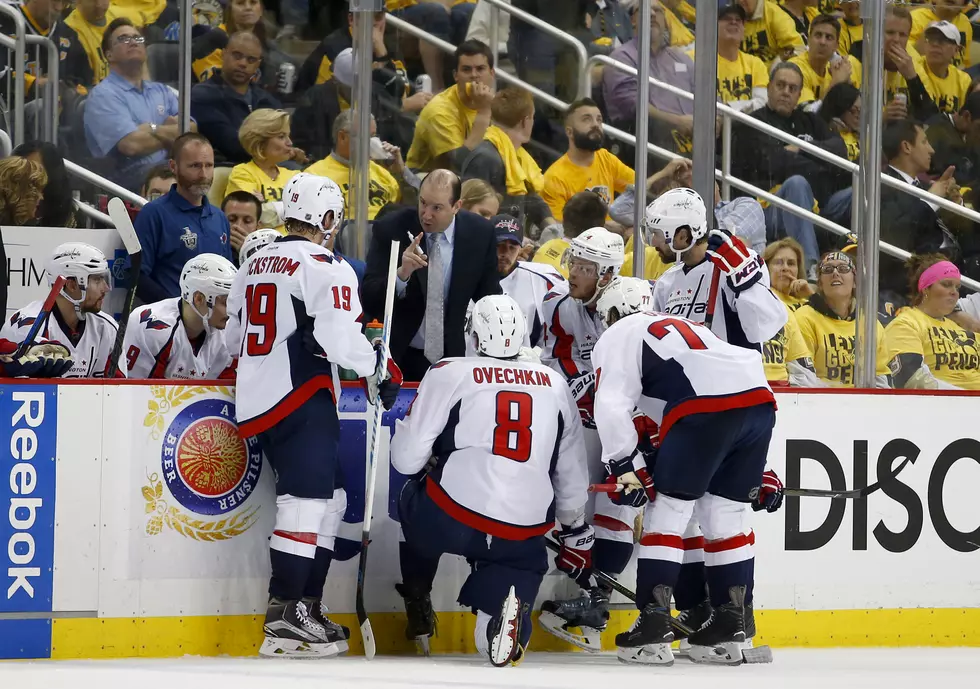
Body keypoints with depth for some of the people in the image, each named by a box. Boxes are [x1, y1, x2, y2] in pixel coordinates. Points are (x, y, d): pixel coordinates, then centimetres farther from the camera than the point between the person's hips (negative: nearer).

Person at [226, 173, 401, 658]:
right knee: (307, 503, -11)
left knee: (329, 499, 16)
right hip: (302, 400, -9)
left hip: (257, 399, 9)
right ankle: (284, 621, -18)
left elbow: (234, 337, 24)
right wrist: (379, 369, -5)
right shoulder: (325, 268, -10)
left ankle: (308, 609, 14)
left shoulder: (256, 265, 17)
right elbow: (338, 337, -20)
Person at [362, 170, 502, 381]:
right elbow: (369, 302, -14)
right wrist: (402, 274, -31)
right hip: (399, 357, -2)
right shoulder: (390, 229, -10)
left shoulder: (479, 233, -4)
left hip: (454, 357, 2)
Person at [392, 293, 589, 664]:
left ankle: (418, 611, 33)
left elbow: (407, 460, 0)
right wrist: (576, 532, 36)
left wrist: (405, 425, 22)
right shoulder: (554, 384, 14)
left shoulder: (450, 373, 2)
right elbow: (572, 474, 21)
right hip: (524, 534, 1)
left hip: (450, 520, -1)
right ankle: (506, 600, -10)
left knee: (414, 499, 29)